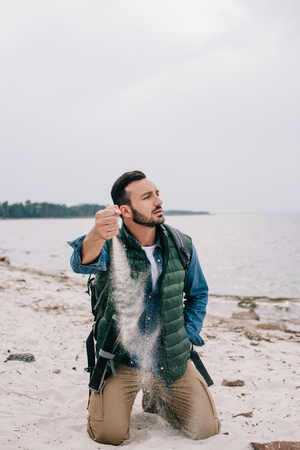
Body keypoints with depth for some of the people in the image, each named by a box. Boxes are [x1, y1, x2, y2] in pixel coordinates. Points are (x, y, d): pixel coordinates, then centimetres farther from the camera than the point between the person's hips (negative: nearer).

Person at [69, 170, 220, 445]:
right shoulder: (111, 244, -16)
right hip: (120, 359, -3)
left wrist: (187, 336, 0)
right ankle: (103, 396, 22)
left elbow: (198, 293, 11)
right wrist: (96, 238, -63)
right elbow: (82, 262, -40)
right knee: (109, 435, -13)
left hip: (172, 359, 3)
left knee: (206, 429, -1)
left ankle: (156, 400, 29)